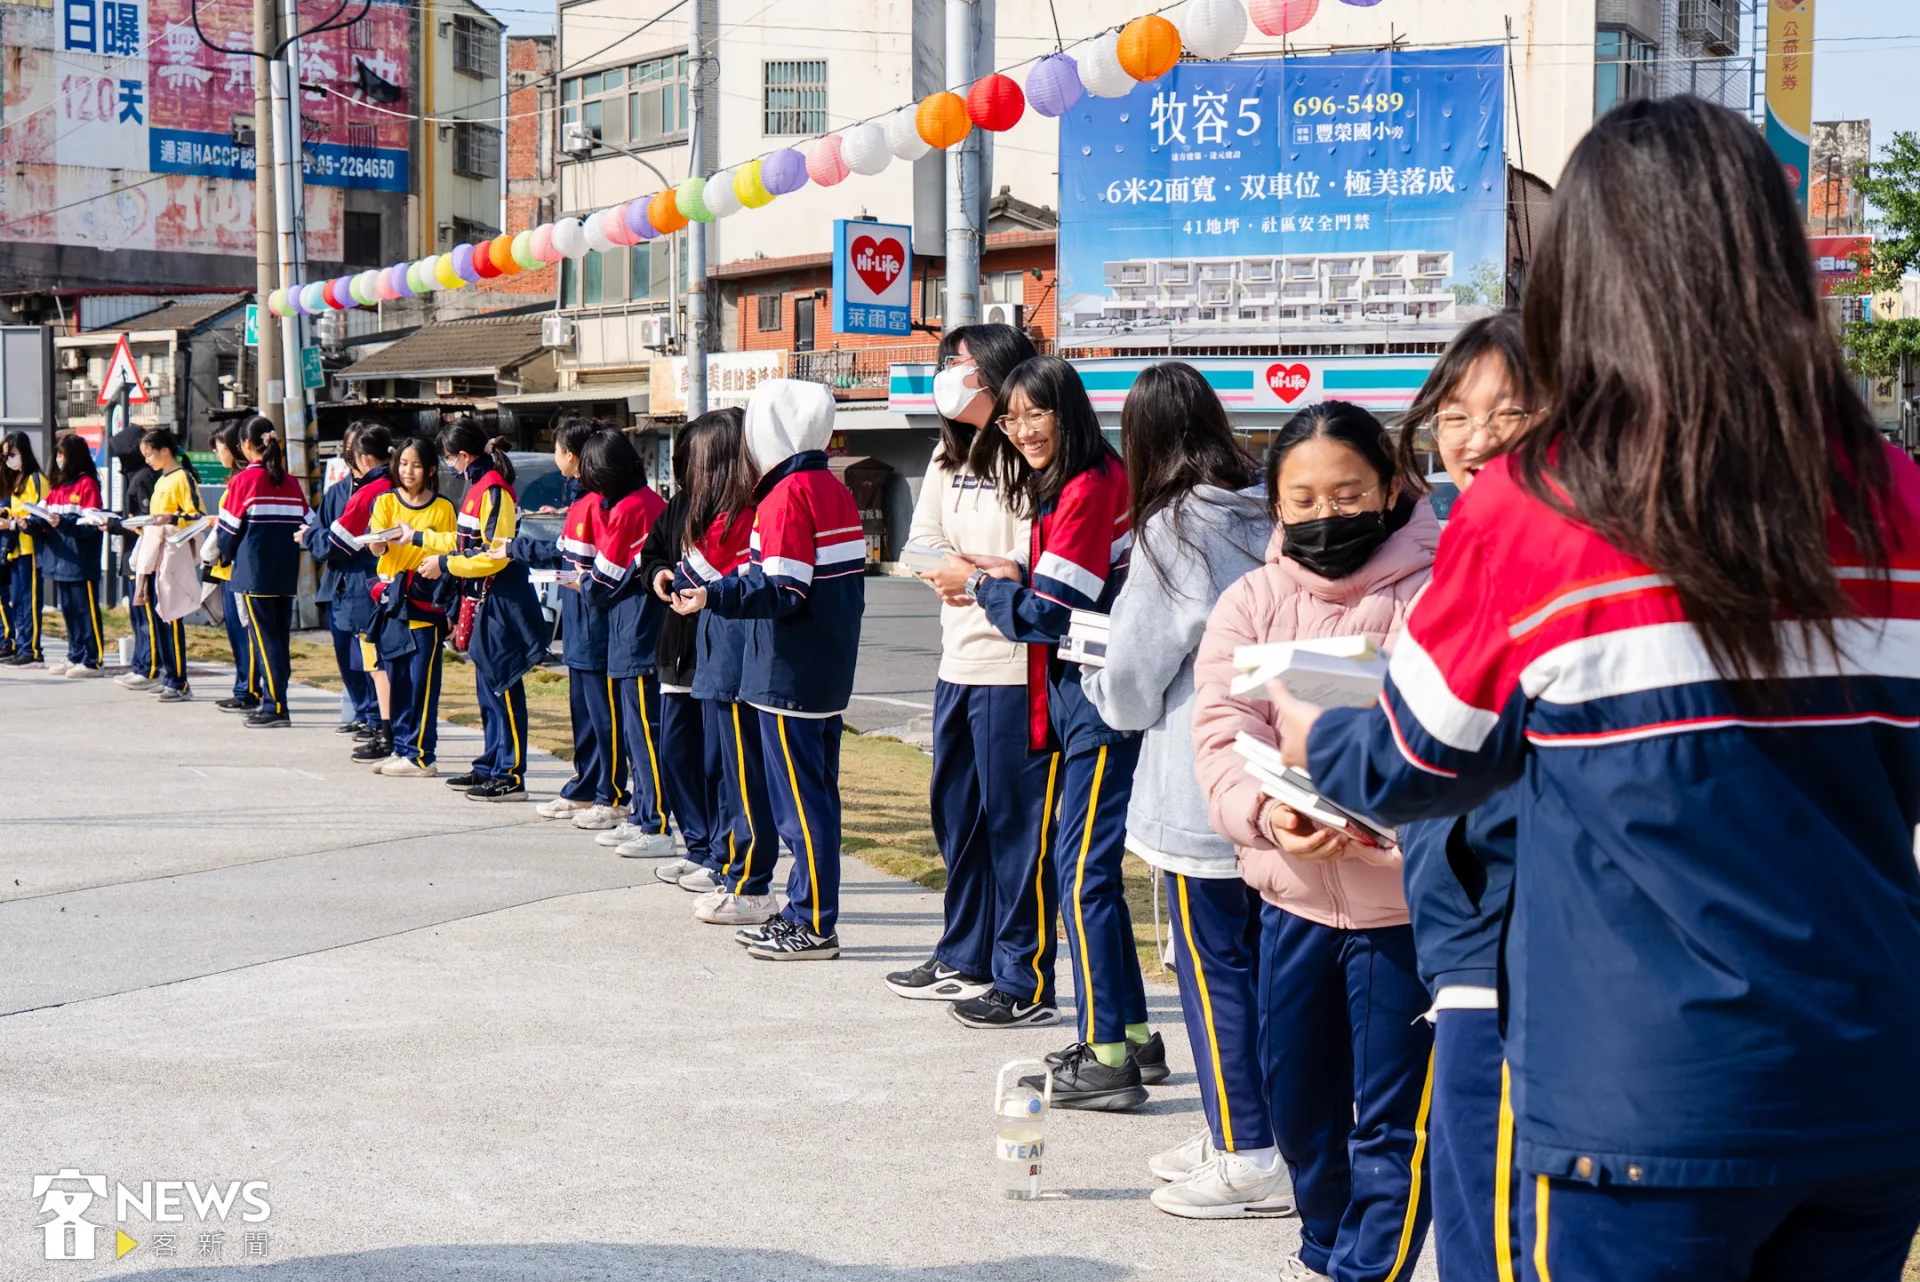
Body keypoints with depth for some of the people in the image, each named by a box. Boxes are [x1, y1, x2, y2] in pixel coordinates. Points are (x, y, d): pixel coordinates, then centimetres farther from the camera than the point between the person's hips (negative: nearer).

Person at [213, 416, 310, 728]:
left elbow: (229, 529, -4)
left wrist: (228, 556, 14)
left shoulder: (243, 480, -8)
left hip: (254, 572, -5)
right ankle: (274, 700, 14)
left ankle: (275, 706, -7)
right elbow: (305, 525, 7)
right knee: (281, 635, 11)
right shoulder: (291, 482, 6)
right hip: (286, 573, 5)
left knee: (263, 636, -3)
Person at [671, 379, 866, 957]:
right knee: (817, 794, 14)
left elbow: (784, 591, -22)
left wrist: (714, 596, -25)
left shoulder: (785, 496, -15)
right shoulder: (836, 491, 11)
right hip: (831, 672, 9)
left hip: (789, 677, -9)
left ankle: (814, 926, 0)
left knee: (799, 800, -4)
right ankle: (808, 911, 20)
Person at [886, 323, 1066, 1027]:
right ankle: (964, 961, 30)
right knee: (956, 814, 16)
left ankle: (1026, 983, 3)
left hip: (1015, 668, -9)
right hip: (960, 659, 9)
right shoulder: (949, 456, 16)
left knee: (1015, 821, -4)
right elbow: (922, 542, 12)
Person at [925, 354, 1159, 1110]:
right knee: (1083, 862, 14)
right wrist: (1013, 578, 3)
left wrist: (980, 586, -2)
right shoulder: (1063, 488, 16)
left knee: (1083, 870, -9)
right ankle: (1133, 1036, 23)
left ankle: (1107, 1058, -5)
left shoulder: (1088, 490, -15)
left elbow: (1051, 614, -17)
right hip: (1075, 690, 11)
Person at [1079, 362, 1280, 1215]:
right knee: (1251, 955, 15)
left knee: (1211, 964, 0)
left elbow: (1132, 682, -9)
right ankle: (1235, 1134, 25)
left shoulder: (1171, 531, -13)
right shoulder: (1267, 519, 5)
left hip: (1198, 788, -7)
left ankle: (1248, 1160, 3)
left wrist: (1098, 686, 12)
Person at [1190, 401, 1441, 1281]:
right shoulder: (1251, 604, 4)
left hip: (1402, 899, -5)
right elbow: (1222, 731, -6)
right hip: (1292, 896, 5)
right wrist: (1268, 811, -26)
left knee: (1392, 1116, 1)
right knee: (1296, 1099, 19)